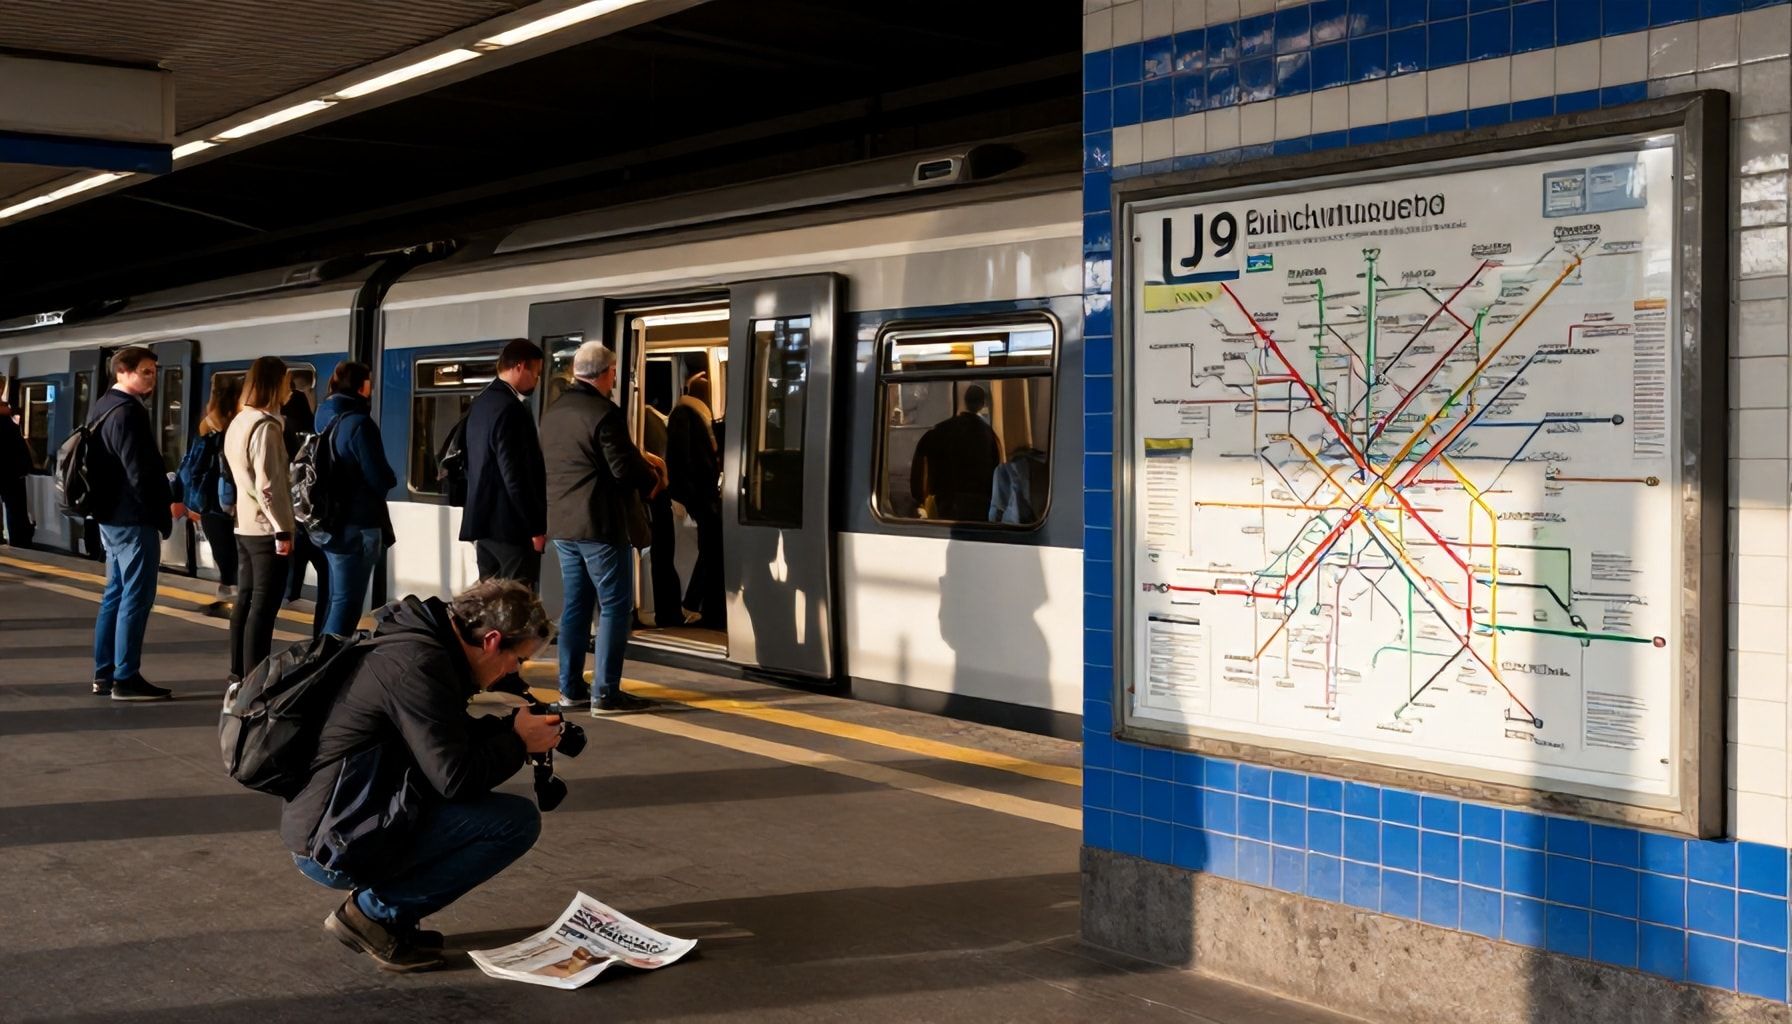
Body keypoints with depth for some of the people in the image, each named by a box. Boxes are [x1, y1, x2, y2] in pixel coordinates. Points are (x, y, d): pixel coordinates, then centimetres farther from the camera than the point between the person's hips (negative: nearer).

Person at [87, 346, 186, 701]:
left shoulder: (103, 407, 16)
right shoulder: (127, 412, -17)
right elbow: (140, 472, -22)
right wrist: (167, 505, -12)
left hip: (111, 514, 11)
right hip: (133, 517, -11)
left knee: (116, 594, 14)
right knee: (136, 597, -7)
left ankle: (104, 674, 18)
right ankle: (126, 678, -5)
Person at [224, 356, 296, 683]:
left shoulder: (238, 423, 12)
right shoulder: (265, 426, -17)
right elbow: (268, 484, -21)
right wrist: (283, 529, -19)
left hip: (244, 525, 9)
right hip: (266, 528, -9)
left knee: (245, 599, 14)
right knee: (264, 605, -6)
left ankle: (239, 674, 19)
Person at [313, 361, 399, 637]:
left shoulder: (324, 419, 10)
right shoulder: (359, 423, -16)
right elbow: (380, 480, -17)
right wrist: (391, 478, 6)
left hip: (325, 523, 9)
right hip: (354, 526, -9)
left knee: (329, 600, 15)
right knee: (346, 602, -6)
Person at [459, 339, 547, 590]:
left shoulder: (481, 403, 12)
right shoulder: (510, 409, -17)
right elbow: (515, 474, -21)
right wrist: (536, 526, -16)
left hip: (483, 519, 10)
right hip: (511, 524, -10)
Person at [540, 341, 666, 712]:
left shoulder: (553, 413, 12)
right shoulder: (605, 413, -16)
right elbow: (624, 467, -19)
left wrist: (640, 461, 18)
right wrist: (652, 479, 2)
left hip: (562, 522, 8)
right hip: (600, 524, -8)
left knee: (576, 605, 13)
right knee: (615, 606, -2)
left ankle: (571, 689, 15)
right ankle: (607, 693, -3)